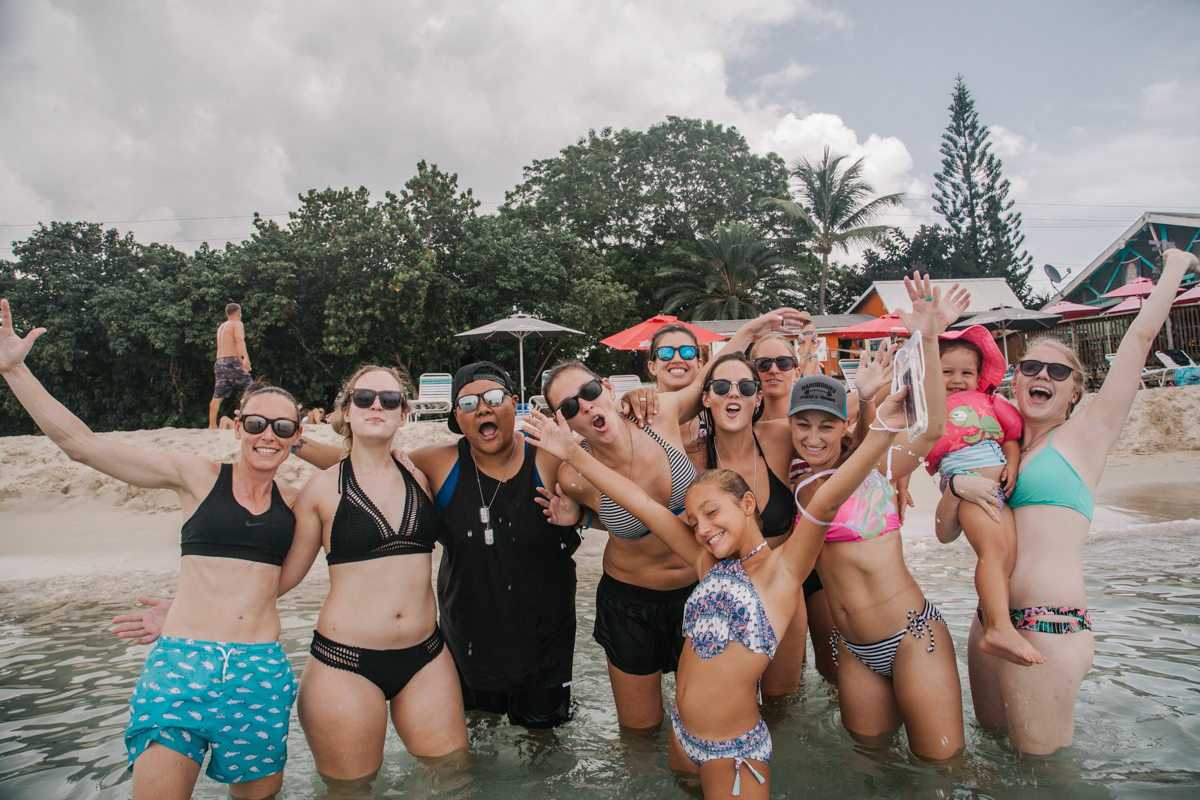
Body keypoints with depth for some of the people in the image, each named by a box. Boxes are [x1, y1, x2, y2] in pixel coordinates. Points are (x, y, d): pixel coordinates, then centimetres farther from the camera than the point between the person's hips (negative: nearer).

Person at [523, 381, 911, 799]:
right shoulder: (708, 564, 2)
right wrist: (573, 452, 0)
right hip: (681, 736, 7)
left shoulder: (780, 569, -13)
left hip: (735, 753, -6)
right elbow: (643, 504, -1)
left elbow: (827, 501, -28)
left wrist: (883, 428, -42)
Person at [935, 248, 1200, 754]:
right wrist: (957, 485, -8)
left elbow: (1140, 337, 2)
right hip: (991, 622, 6)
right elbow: (945, 532, 11)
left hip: (1050, 628, -5)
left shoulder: (1085, 436, 2)